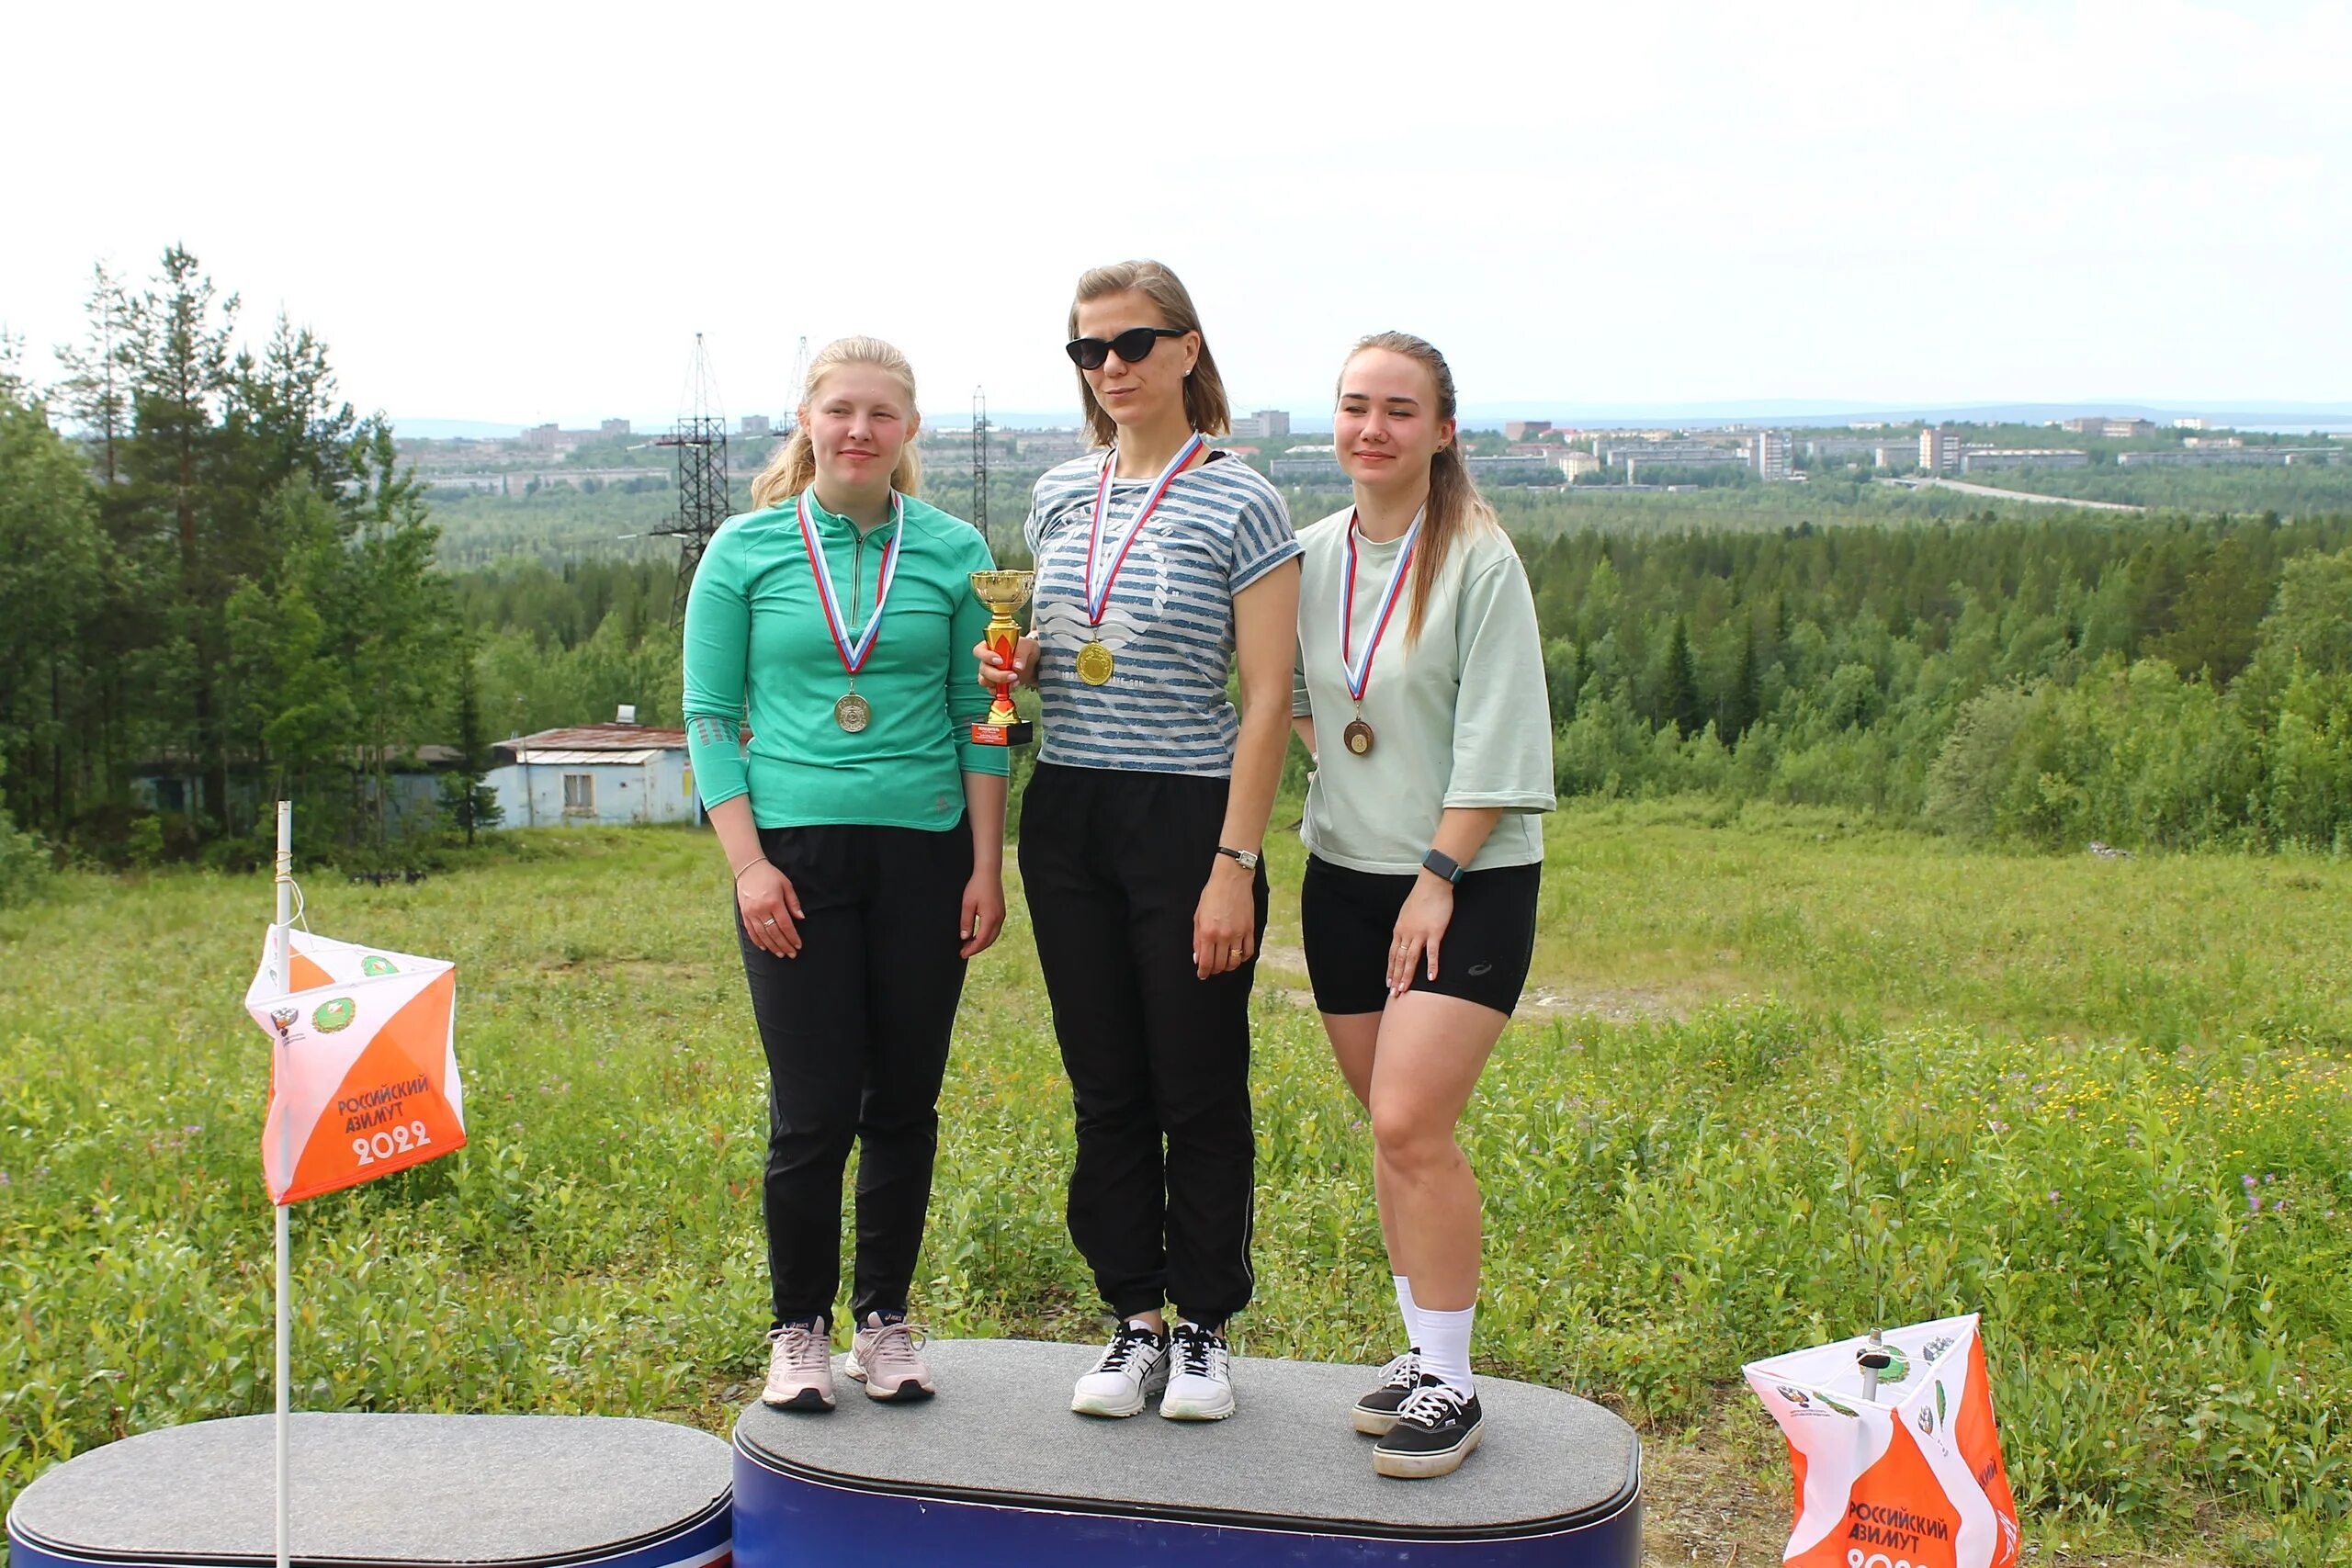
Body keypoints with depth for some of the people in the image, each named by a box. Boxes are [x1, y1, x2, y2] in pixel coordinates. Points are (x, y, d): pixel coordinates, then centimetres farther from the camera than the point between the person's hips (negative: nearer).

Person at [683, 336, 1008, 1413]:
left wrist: (987, 865, 2)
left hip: (923, 854, 2)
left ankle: (886, 1320, 23)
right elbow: (709, 716, 3)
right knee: (812, 1111, -2)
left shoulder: (953, 552, 5)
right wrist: (747, 862, -6)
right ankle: (799, 1327, 16)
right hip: (796, 855, -1)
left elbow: (979, 715, 7)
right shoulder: (746, 550, 2)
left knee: (905, 1102, 7)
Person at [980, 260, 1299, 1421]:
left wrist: (1235, 866, -15)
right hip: (1067, 817, 5)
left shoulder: (1239, 502, -7)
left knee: (1200, 1090, 3)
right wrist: (1018, 665, 0)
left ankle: (1205, 1326, 17)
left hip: (1189, 816, -5)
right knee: (1106, 1089, 10)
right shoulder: (1059, 497, 10)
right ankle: (1134, 1321, 20)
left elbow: (1266, 699, -10)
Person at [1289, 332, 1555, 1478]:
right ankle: (1424, 1350, 22)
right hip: (1344, 875, 6)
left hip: (1469, 881, -5)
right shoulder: (1311, 556, 5)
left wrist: (1437, 878, -15)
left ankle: (1450, 1386, -3)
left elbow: (1494, 746, -13)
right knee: (1393, 1130, 10)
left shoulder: (1480, 563, -10)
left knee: (1411, 1124, -14)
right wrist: (1332, 759, 2)